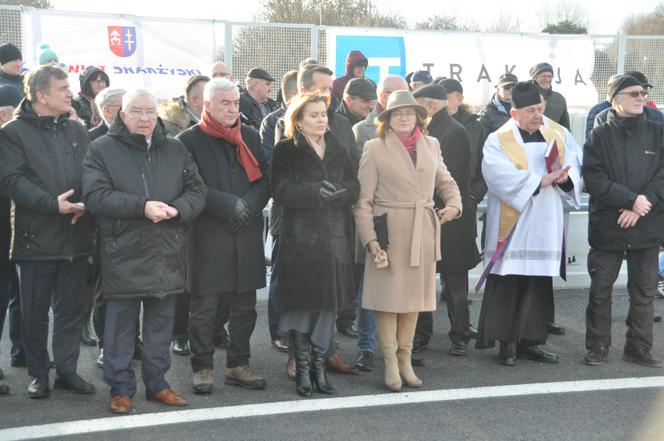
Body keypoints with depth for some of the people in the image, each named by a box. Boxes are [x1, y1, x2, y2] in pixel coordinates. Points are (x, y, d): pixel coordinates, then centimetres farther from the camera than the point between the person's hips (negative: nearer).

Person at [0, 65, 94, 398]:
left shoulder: (77, 131, 13)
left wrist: (84, 204, -8)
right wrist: (52, 204, -20)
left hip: (76, 237, 4)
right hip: (36, 238, -4)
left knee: (70, 310, 10)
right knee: (35, 312, 6)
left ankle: (67, 370, 21)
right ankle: (38, 374, 19)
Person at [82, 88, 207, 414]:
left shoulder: (176, 150, 11)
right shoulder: (102, 149, -2)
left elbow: (197, 190, 7)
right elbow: (96, 196, -12)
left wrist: (177, 209, -14)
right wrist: (142, 206, -22)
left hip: (167, 254, 4)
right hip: (123, 255, -4)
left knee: (161, 323, 12)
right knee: (121, 324, 4)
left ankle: (157, 382, 25)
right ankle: (120, 387, 15)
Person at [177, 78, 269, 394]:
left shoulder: (250, 137, 14)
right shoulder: (189, 140, -1)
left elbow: (265, 180, 10)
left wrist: (248, 205, -8)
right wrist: (230, 205, -15)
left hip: (246, 236, 4)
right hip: (207, 237, -4)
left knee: (244, 307, 9)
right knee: (204, 308, 2)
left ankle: (238, 365, 20)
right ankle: (202, 368, 14)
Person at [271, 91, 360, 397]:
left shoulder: (339, 151, 16)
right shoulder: (286, 151, 2)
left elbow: (354, 188, 5)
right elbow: (281, 191, -11)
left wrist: (336, 193, -16)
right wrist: (316, 192, -21)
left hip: (335, 237, 4)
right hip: (300, 236, -4)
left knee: (329, 304, 6)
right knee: (302, 303, -1)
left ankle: (319, 365, 17)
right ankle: (302, 368, 11)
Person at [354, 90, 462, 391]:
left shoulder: (431, 145, 10)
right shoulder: (374, 148, -4)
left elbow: (446, 182, 23)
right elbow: (363, 200, -6)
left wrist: (454, 204, 2)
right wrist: (370, 238, -13)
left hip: (423, 232, 5)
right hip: (389, 233, -4)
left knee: (414, 296, 11)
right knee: (388, 297, -1)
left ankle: (405, 360, 22)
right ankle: (391, 363, 10)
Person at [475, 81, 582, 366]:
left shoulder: (554, 139, 12)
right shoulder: (498, 141, -3)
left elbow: (574, 175, 8)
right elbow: (501, 178, -19)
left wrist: (563, 177, -15)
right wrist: (541, 180, -19)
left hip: (545, 229, 5)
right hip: (512, 229, -4)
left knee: (538, 286, 6)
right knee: (507, 287, -3)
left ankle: (529, 341, 15)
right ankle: (506, 343, 6)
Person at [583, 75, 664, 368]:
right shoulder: (599, 137, 0)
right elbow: (594, 180, -10)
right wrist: (632, 199, -17)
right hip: (607, 226, -2)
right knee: (600, 290, 3)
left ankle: (638, 348, 19)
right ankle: (598, 347, 15)